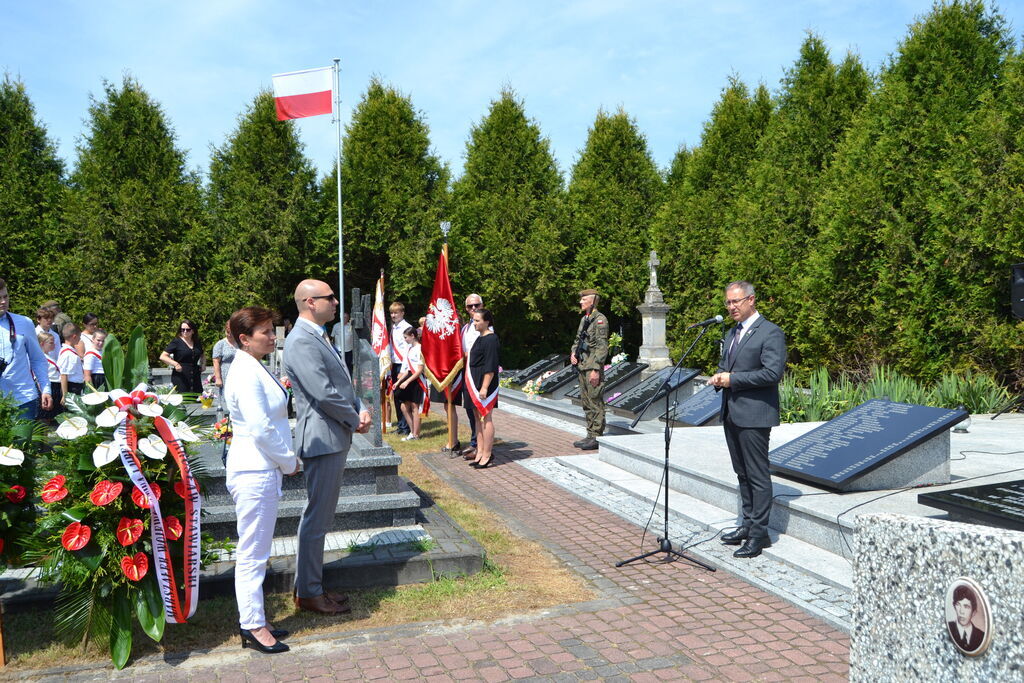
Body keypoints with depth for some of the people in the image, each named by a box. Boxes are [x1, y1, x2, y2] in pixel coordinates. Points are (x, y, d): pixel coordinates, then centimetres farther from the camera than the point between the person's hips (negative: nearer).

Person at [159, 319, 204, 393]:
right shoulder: (176, 342, 0)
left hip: (195, 378, 4)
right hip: (180, 377, -4)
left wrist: (203, 365, 12)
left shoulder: (197, 343, 14)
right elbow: (162, 357, -5)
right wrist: (175, 363, -20)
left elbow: (202, 357, 33)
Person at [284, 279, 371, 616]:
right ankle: (308, 593, 12)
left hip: (335, 438, 10)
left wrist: (361, 409, 1)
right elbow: (325, 394, -24)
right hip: (322, 439, -10)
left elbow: (341, 383, 19)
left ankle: (311, 585, 28)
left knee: (319, 517, 17)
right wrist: (355, 420, -9)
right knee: (316, 519, 0)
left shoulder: (319, 337, 15)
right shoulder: (302, 341, -18)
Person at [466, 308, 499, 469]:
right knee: (479, 417, 13)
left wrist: (484, 388, -21)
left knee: (486, 418, -4)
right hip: (475, 383, 10)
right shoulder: (480, 337, 13)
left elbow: (490, 367, -19)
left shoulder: (491, 339, -15)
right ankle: (480, 452, 19)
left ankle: (487, 454, 3)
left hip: (485, 383, -10)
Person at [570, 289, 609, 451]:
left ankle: (596, 437, 0)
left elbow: (602, 347, -16)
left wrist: (596, 369, -20)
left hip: (593, 368, -9)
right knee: (586, 402, 13)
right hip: (582, 366, 9)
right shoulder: (584, 319, 16)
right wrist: (573, 353, 7)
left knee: (595, 403, -5)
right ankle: (590, 435, 20)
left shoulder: (600, 319, -12)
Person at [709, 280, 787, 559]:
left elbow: (773, 372, -21)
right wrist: (718, 377, 2)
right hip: (731, 413, 9)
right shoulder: (732, 332, 16)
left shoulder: (770, 333, -12)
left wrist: (733, 379, -18)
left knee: (758, 475, -3)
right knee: (742, 473, 16)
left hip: (754, 414, -9)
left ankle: (759, 533, 5)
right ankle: (748, 523, 27)